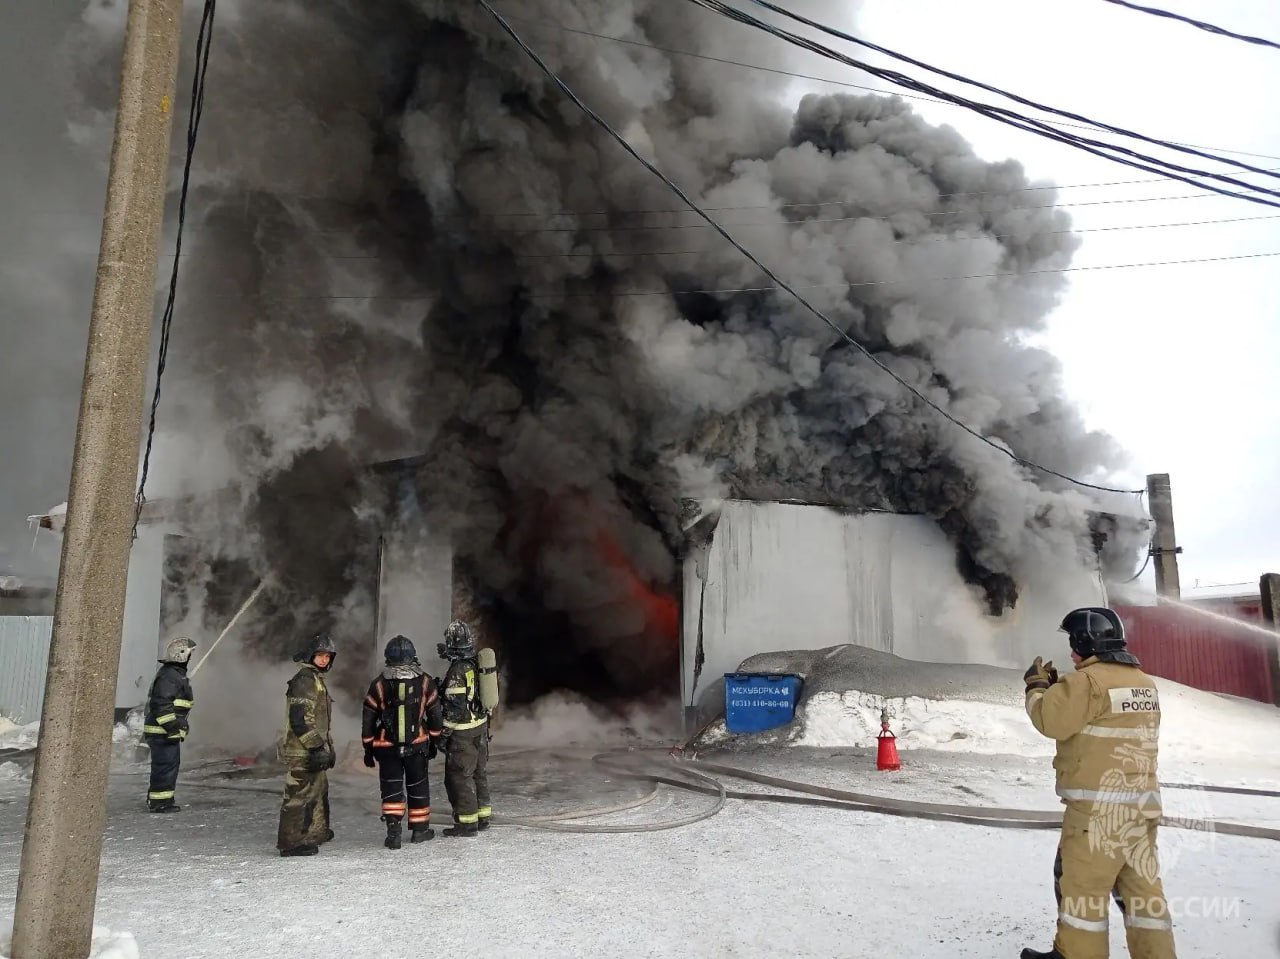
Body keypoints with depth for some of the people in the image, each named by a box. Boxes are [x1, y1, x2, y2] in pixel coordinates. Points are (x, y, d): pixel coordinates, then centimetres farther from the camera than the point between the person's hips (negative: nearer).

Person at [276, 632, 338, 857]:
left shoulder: (318, 680, 17)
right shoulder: (304, 680, -15)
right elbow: (298, 720, -23)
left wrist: (328, 747, 24)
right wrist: (316, 747, -23)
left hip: (314, 750, 11)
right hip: (303, 752, -11)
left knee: (318, 790, 21)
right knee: (301, 795, -6)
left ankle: (316, 833, 35)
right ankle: (291, 843, 2)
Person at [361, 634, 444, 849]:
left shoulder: (379, 685, -6)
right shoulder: (425, 682, -3)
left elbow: (367, 720, -1)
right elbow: (435, 715, 4)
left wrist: (368, 749, 9)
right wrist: (434, 741, 16)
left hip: (387, 748, -1)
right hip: (417, 745, 1)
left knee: (391, 788, 7)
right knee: (417, 787, 14)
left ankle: (393, 831, -4)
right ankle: (420, 829, 24)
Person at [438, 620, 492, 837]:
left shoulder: (457, 670, -19)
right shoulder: (478, 664, 6)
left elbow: (455, 706, -22)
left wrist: (445, 732, -14)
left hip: (462, 731, -8)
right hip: (481, 725, 8)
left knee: (460, 775, 1)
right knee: (479, 772, 16)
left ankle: (467, 823, 4)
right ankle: (482, 816, 26)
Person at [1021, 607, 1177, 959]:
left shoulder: (1091, 680, -15)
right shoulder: (1144, 681, 13)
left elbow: (1050, 718, -17)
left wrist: (1037, 686, 0)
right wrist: (1060, 688, 14)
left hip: (1098, 806, -8)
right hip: (1142, 804, 8)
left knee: (1082, 885, 4)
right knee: (1143, 888, 12)